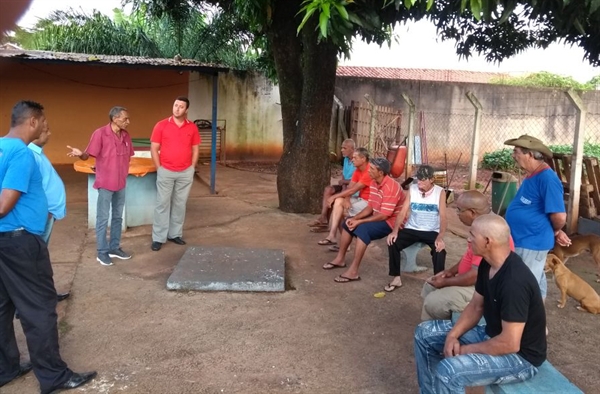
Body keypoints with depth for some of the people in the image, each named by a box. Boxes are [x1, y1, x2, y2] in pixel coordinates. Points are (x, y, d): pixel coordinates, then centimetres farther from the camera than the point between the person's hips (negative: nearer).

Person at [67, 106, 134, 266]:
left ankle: (114, 248, 26)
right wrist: (80, 154, -36)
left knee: (118, 217, 14)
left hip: (121, 183, 6)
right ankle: (102, 252, 12)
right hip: (106, 183, -6)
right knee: (102, 219, 3)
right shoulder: (100, 133, -13)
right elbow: (88, 155, -16)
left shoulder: (126, 135, 4)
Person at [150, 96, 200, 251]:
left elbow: (195, 149, 8)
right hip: (166, 172, -2)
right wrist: (159, 168, -6)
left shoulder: (192, 128, 2)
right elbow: (154, 149, -2)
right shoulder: (161, 125, -4)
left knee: (180, 204, 9)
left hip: (186, 173, 2)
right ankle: (158, 238, 8)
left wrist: (191, 168, 2)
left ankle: (175, 234, 21)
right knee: (162, 204, 1)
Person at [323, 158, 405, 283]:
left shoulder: (390, 187, -26)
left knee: (362, 229, -31)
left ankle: (353, 271, -29)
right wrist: (355, 218, -8)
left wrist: (360, 221, -24)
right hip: (378, 217, 10)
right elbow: (370, 207, 8)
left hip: (391, 221, -10)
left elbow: (384, 215, -27)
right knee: (348, 223, 7)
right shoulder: (374, 183, 3)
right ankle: (340, 259, 17)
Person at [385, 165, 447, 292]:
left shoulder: (440, 192, -8)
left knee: (440, 250, -32)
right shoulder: (412, 189, -1)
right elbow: (403, 212, -3)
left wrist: (440, 237, -30)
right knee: (393, 242, -22)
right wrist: (395, 230, -19)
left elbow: (443, 217, -14)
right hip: (412, 229, 2)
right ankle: (396, 278, -9)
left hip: (432, 232, -2)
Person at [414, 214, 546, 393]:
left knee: (448, 370, -32)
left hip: (520, 356, -9)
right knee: (424, 333, 8)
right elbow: (476, 306, 7)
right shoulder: (487, 264, -3)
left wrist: (466, 350, -18)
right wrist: (453, 336, -8)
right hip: (491, 336, 9)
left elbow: (510, 343, -30)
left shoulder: (514, 281, -31)